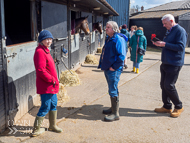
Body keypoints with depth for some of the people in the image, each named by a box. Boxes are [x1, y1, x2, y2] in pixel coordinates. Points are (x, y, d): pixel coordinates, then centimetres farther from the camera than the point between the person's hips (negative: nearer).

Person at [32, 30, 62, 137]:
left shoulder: (45, 50, 14)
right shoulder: (40, 52, -18)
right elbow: (41, 71, -25)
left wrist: (54, 80, 12)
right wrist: (52, 80, -18)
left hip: (51, 85, 10)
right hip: (45, 85, -10)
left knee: (53, 104, 19)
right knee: (45, 107, 0)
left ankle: (53, 125, 36)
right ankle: (36, 130, 16)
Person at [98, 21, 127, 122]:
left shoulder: (118, 39, -14)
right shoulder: (108, 39, 15)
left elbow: (122, 55, -20)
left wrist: (114, 67, -19)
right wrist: (102, 64, 16)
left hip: (114, 70, -9)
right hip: (107, 68, 9)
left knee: (113, 91, -6)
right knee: (111, 89, 18)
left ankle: (115, 114, 4)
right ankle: (113, 108, 32)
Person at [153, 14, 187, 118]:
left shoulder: (180, 31, -12)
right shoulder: (169, 31, 16)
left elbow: (180, 47, -22)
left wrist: (165, 44, -22)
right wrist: (160, 44, 4)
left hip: (174, 64, -9)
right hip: (165, 63, 9)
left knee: (169, 86, -8)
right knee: (163, 85, 10)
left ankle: (179, 107, 11)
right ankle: (167, 107, 22)